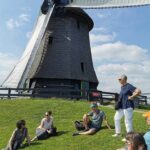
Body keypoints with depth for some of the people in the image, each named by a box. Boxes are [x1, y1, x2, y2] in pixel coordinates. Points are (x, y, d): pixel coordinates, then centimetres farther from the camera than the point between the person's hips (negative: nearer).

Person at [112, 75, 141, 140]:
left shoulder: (129, 86, -16)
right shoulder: (122, 87, 11)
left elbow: (138, 91, -26)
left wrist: (132, 97, -18)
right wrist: (118, 99, 11)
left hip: (127, 106, -10)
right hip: (121, 106, 10)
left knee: (128, 121, -2)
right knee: (116, 118, 17)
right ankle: (118, 133, 31)